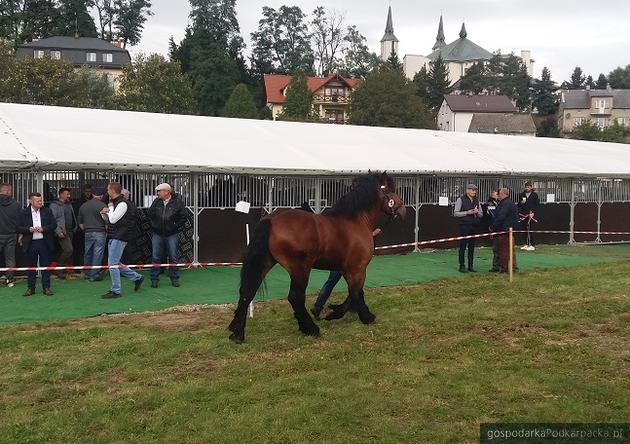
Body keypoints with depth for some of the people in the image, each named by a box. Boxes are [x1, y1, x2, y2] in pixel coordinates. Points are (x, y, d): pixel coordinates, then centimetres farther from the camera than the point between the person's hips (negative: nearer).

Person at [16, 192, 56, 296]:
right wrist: (29, 229, -15)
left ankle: (46, 287, 9)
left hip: (44, 243, 0)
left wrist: (43, 229, -12)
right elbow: (18, 228, 1)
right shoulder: (23, 213, 2)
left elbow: (54, 224, 2)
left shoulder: (47, 211, 5)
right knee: (31, 266, 7)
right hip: (31, 244, 0)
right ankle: (31, 288, 16)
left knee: (45, 266, 3)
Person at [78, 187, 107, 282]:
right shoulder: (102, 205, -9)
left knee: (87, 253, 15)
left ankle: (87, 274, 23)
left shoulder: (83, 206, 9)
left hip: (88, 233, 6)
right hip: (99, 233, -5)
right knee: (97, 254, -2)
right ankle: (94, 275, -1)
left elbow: (80, 222, 15)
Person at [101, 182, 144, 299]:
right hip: (113, 237, 10)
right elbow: (107, 219, 22)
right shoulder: (114, 202, 15)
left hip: (119, 237, -10)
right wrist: (103, 213, 1)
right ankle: (137, 277, 23)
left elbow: (113, 219, -20)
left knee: (113, 264, -8)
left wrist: (110, 208, -5)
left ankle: (115, 291, -2)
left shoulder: (122, 204, -15)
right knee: (115, 263, 14)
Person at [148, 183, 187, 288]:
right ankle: (154, 279, 11)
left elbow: (183, 217, -2)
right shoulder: (156, 202, 2)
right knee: (156, 258, 3)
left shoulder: (178, 202, -5)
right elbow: (150, 214, 14)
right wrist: (153, 224, 5)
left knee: (173, 257, 5)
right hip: (157, 234, 2)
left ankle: (175, 279, 16)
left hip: (171, 234, -2)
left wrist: (175, 227, -6)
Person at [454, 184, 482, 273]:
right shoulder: (461, 199, -3)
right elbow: (456, 213, -6)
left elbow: (481, 214, 18)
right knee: (462, 246, -3)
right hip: (464, 226, -5)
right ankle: (462, 266, 1)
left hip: (474, 226, 5)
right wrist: (467, 212, -15)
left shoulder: (476, 200, 13)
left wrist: (477, 212, -5)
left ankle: (471, 265, 13)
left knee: (472, 246, 7)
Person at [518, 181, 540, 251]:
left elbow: (537, 205, 0)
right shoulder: (522, 195, 13)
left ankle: (531, 245, -3)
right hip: (523, 215, 4)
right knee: (524, 229, 4)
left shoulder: (535, 195, 3)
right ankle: (525, 244, 13)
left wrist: (533, 213, -10)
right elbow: (519, 205, 17)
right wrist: (521, 202, -5)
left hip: (531, 215, -4)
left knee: (530, 230, -7)